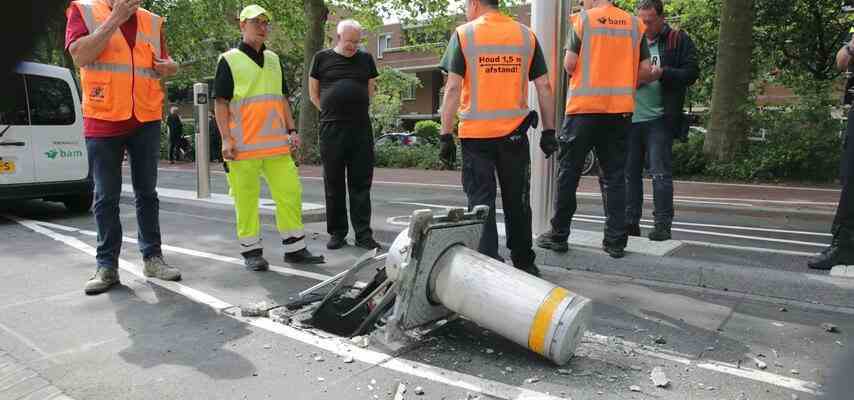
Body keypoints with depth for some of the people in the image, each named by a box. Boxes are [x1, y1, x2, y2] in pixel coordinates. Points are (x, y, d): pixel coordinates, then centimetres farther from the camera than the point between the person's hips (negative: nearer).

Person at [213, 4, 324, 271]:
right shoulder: (229, 60, 1)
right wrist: (226, 139, -11)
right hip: (243, 147, -5)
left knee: (290, 193, 3)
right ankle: (251, 252, 12)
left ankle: (295, 248, 14)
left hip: (277, 143, 5)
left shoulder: (273, 60, 17)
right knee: (246, 200, 0)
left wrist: (291, 130, 12)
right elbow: (220, 102, -3)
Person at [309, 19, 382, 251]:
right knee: (334, 184, 4)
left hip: (361, 128, 1)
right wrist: (330, 111, 6)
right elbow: (313, 92, 12)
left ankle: (363, 234, 7)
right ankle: (337, 233, 15)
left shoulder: (366, 59, 12)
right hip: (331, 129, -1)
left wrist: (359, 109, 10)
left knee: (361, 184, 2)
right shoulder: (322, 58, 7)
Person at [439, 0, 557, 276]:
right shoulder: (526, 34, 6)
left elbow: (453, 88, -8)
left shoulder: (464, 34, -2)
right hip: (515, 133, 3)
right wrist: (549, 131, 9)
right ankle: (524, 263, 25)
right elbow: (544, 86, 4)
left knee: (481, 201, 4)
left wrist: (446, 135, -5)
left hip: (475, 133, -2)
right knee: (517, 201, 14)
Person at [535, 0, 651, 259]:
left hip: (584, 106, -3)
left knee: (569, 171, 6)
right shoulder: (634, 24, 10)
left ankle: (559, 235, 13)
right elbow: (645, 70, 6)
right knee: (614, 175, 8)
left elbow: (570, 64, -7)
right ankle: (616, 241, 9)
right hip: (621, 109, 4)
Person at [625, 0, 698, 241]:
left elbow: (691, 73, -2)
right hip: (630, 117, 4)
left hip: (659, 119, -4)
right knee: (629, 172, 7)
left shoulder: (678, 40, 4)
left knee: (660, 173, -4)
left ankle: (663, 224, 2)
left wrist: (663, 73, -17)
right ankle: (630, 222, 16)